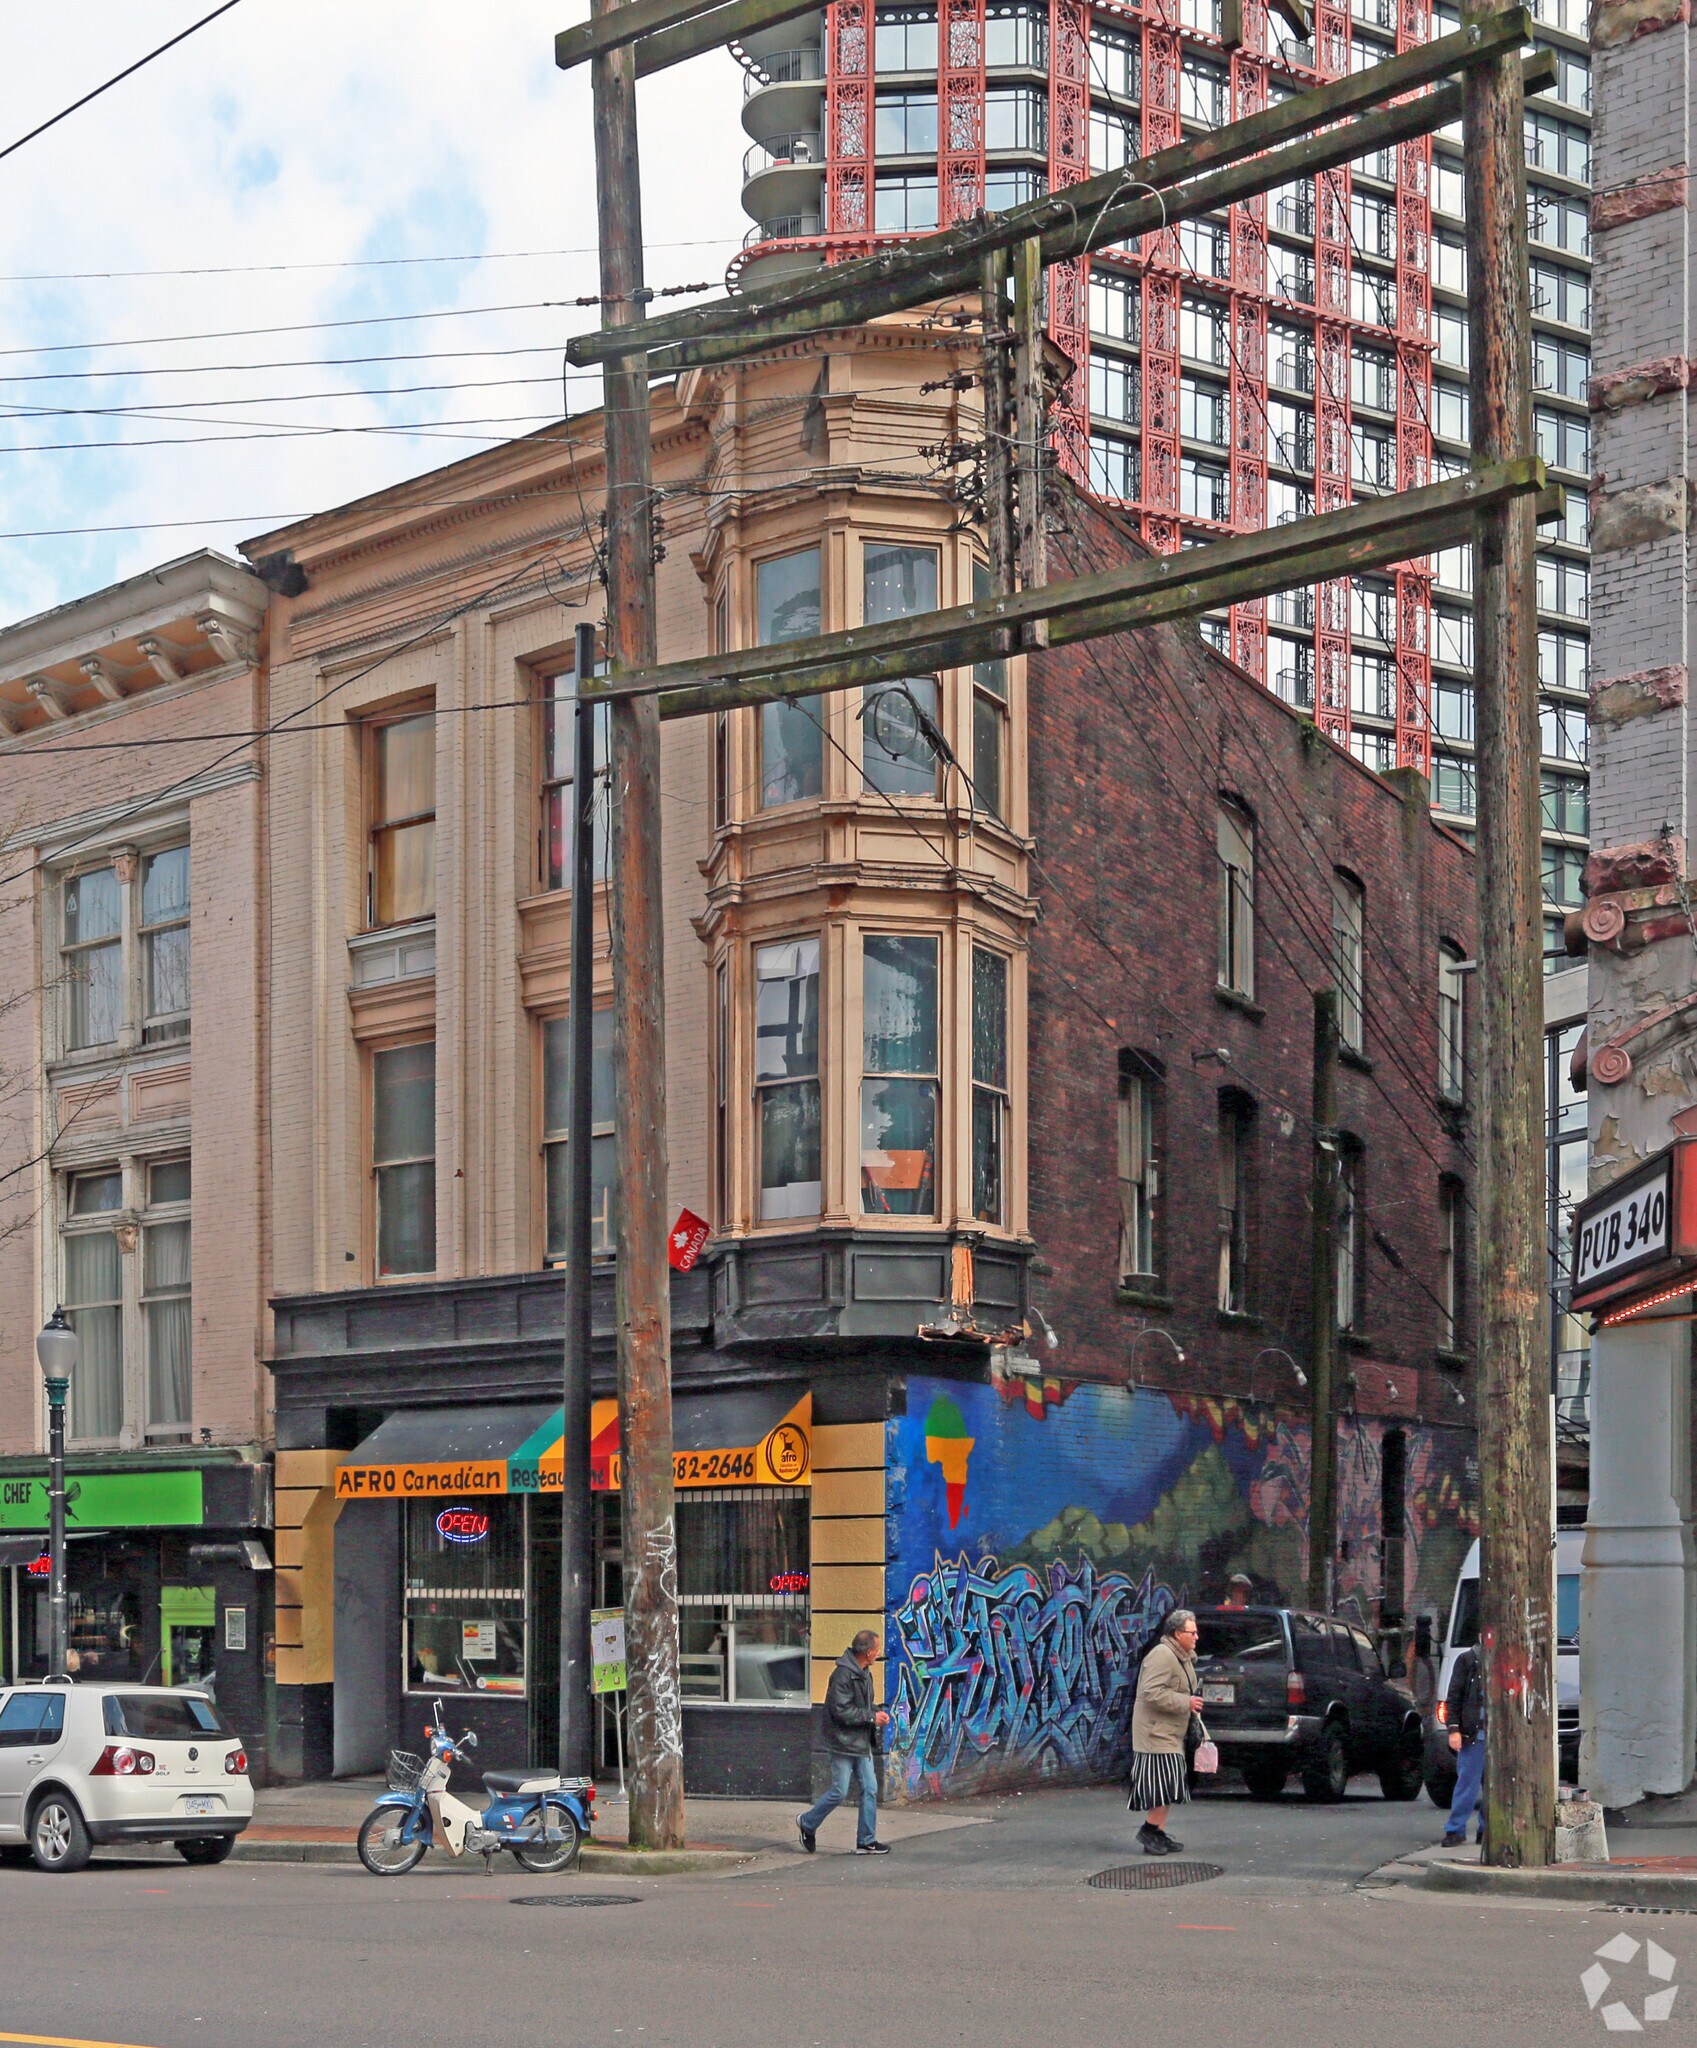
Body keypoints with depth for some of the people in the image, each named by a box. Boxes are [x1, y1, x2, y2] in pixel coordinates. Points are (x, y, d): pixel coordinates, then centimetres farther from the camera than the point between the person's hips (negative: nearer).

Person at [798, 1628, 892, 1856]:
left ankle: (867, 1841, 13)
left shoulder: (863, 1673, 11)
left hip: (862, 1742, 9)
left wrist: (877, 1712, 1)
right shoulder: (843, 1674, -20)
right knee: (839, 1792, -3)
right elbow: (841, 1711, -24)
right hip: (844, 1743, -9)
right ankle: (807, 1823, 19)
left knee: (870, 1790, 6)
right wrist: (871, 1717, -17)